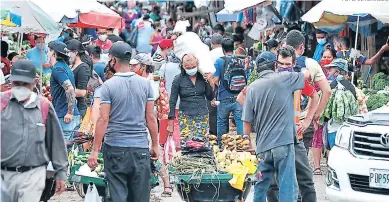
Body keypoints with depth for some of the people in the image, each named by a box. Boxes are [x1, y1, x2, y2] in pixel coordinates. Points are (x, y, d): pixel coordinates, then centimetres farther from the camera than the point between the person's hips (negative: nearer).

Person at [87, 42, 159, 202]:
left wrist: (95, 150, -6)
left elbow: (103, 119, -10)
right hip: (140, 147, 3)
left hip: (115, 148, -3)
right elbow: (151, 117, 4)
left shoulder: (109, 85, -6)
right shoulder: (145, 83, 3)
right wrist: (155, 145, 12)